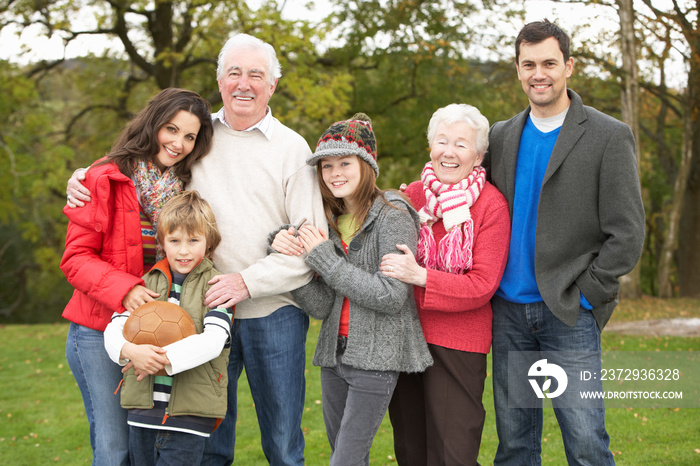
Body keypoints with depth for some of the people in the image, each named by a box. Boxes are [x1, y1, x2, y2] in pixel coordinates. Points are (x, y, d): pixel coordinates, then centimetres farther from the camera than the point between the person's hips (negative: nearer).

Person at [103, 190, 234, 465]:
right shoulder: (146, 283, 11)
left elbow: (213, 341, -14)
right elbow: (114, 329, 2)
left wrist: (163, 358, -23)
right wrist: (130, 351, -20)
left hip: (190, 412, -4)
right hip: (143, 407, 4)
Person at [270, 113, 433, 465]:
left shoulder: (393, 217, -11)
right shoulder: (330, 221, 8)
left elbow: (391, 297, -19)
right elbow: (320, 306, 0)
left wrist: (324, 257, -17)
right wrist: (290, 256, -16)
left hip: (375, 357, -7)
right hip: (335, 352, 7)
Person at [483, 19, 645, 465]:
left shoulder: (609, 136, -3)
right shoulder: (501, 136, 11)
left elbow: (627, 235, -6)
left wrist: (582, 295, -9)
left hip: (568, 313, -4)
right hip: (509, 309, 4)